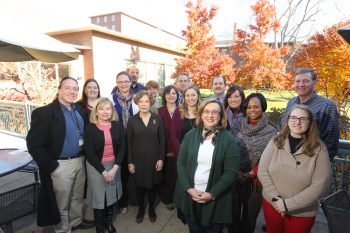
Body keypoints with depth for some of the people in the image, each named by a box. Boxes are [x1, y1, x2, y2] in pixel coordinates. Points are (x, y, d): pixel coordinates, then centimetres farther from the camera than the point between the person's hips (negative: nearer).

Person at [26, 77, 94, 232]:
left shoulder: (79, 110, 3)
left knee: (78, 197, 24)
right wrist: (52, 167, -17)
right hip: (60, 165, -6)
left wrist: (83, 156, 7)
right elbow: (34, 145, -17)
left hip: (80, 161, 6)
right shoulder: (43, 112, -17)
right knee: (62, 203, 14)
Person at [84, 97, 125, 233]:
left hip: (114, 166, 2)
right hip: (96, 167, -2)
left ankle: (109, 222, 40)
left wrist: (114, 169, -12)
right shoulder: (90, 128, -9)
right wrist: (103, 171, -13)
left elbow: (122, 148, -3)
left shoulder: (117, 126, -1)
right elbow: (89, 152, -11)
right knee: (98, 196, 8)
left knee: (111, 195, 14)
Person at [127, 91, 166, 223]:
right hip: (138, 159, 0)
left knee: (153, 185, 12)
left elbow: (162, 140, -1)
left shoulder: (158, 119, -2)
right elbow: (129, 142, -2)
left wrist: (161, 158, -6)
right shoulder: (132, 120, -3)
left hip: (154, 158, 1)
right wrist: (130, 162, -4)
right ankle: (141, 209, 35)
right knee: (140, 185, 12)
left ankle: (151, 209, 36)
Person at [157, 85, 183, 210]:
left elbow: (182, 131, 3)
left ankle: (174, 198, 29)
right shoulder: (160, 111, -1)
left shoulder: (180, 111, 4)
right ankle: (166, 198, 30)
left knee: (175, 175, 6)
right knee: (165, 175, 9)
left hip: (177, 149, 1)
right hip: (164, 150, -1)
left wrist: (177, 148, -4)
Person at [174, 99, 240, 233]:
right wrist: (189, 188, -11)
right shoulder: (190, 135, -1)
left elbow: (231, 171, -11)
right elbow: (181, 163, -1)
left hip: (216, 199, -2)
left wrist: (212, 194, -16)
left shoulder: (228, 139, -8)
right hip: (189, 195, 2)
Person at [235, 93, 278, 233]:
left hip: (257, 180, -3)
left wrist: (251, 173, -14)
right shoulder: (242, 128, 2)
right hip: (239, 178, 3)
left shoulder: (271, 132, -8)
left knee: (250, 215, 11)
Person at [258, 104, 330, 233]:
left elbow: (319, 185, -15)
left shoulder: (319, 149, -11)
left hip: (302, 212, -1)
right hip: (272, 205, 2)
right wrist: (276, 199, -16)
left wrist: (289, 204, -18)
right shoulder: (275, 142, -7)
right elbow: (262, 172, -7)